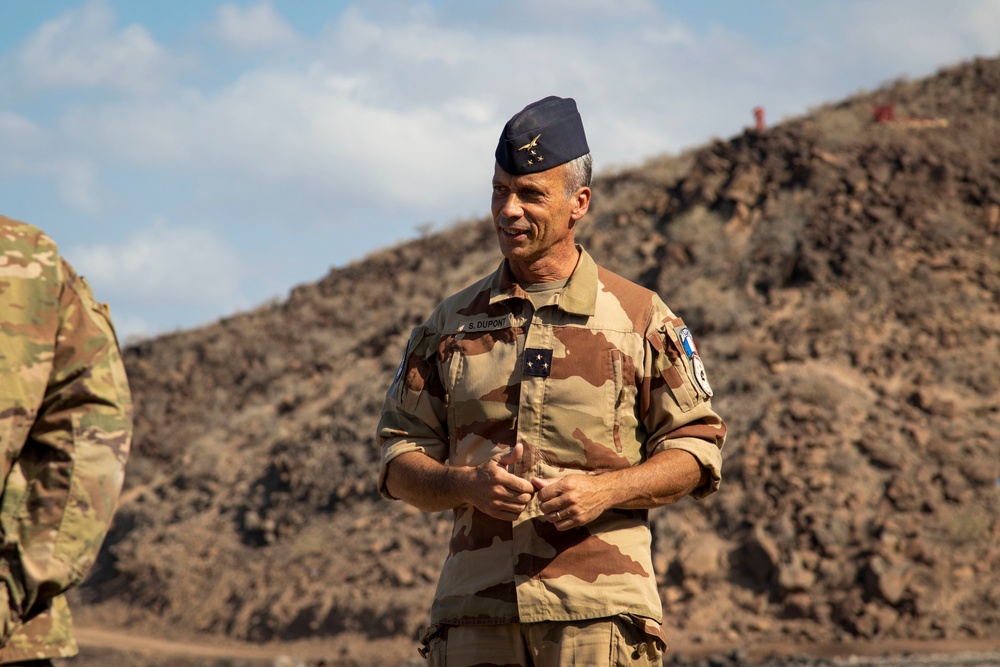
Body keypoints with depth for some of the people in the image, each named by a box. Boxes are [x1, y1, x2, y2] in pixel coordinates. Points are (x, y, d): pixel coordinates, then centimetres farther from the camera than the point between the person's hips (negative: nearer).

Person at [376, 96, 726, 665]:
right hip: (475, 613, 3)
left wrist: (605, 490, -11)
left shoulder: (640, 318, 7)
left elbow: (696, 448, 6)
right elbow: (400, 459, 13)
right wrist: (468, 484, -8)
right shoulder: (451, 325, 14)